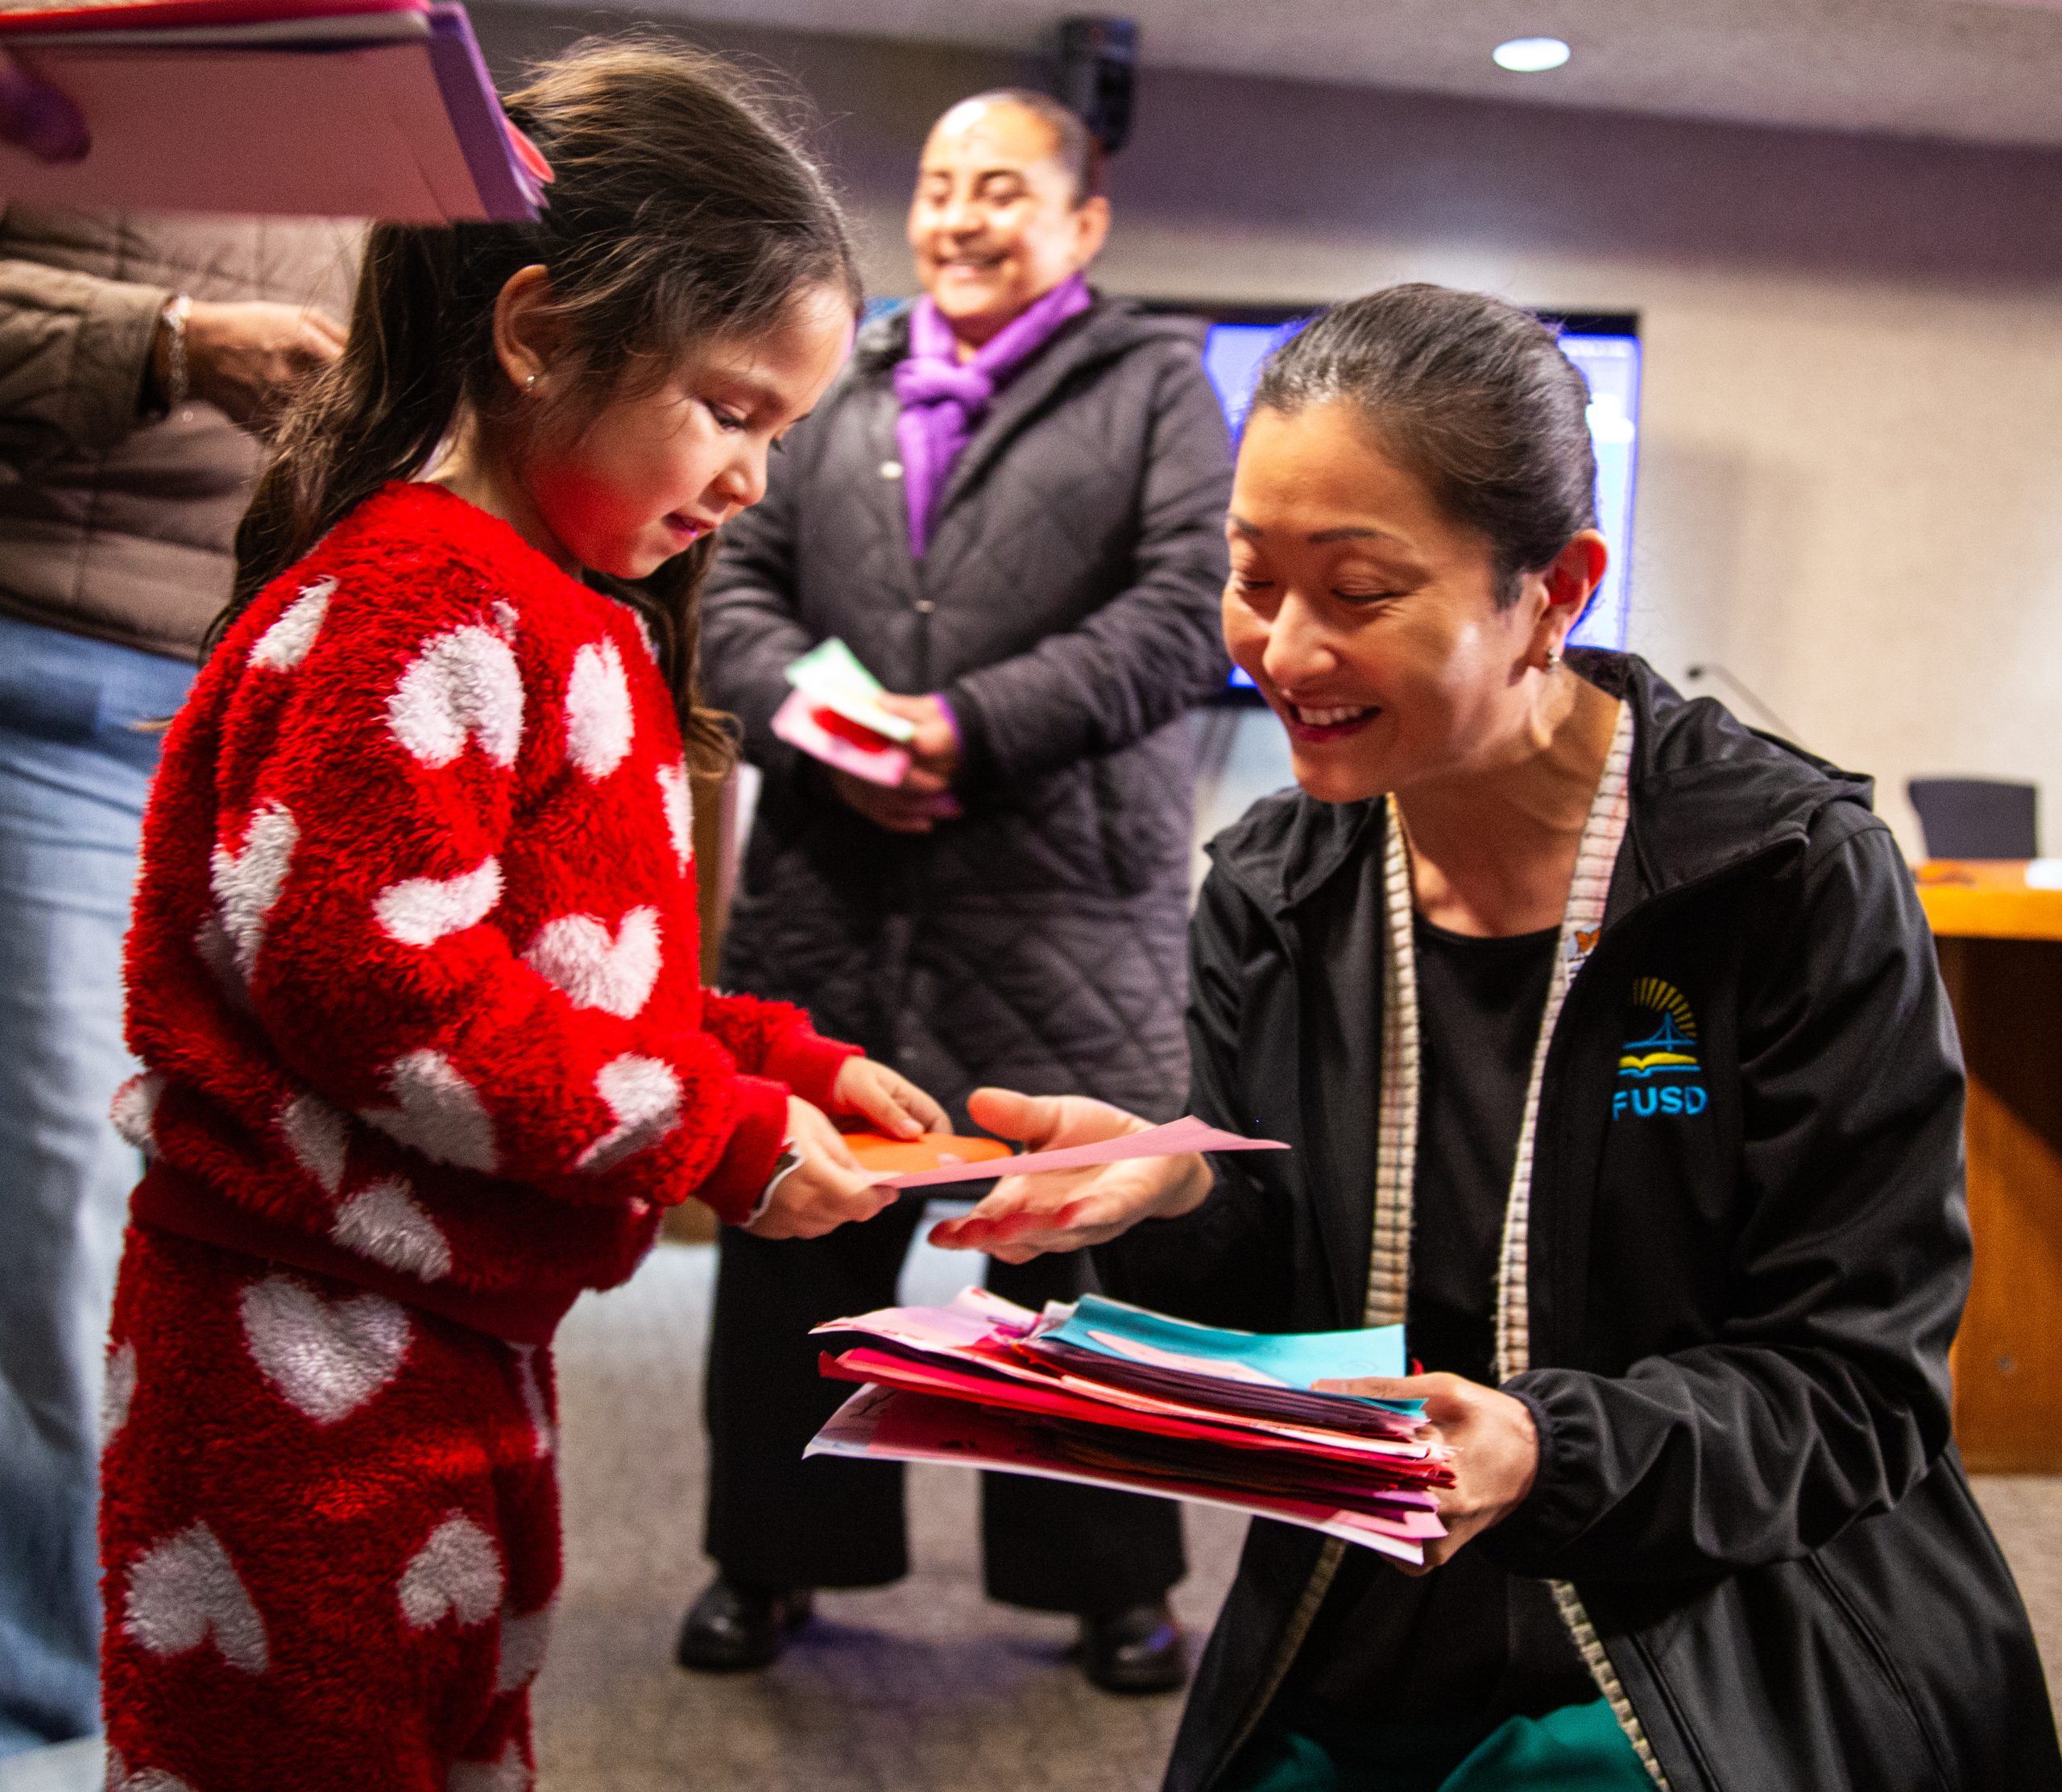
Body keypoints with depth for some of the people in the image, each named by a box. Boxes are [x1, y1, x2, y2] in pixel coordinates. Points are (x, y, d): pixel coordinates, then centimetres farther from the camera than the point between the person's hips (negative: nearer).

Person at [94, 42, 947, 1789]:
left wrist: (783, 1063, 6)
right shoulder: (416, 608, -20)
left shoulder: (572, 611, 14)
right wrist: (719, 1136, -20)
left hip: (464, 1339, 10)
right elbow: (375, 983, -26)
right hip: (319, 1362, -10)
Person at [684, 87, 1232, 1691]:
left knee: (1083, 1243, 4)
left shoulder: (1156, 385, 6)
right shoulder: (840, 388, 17)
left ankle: (1112, 1579, 22)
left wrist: (969, 725, -15)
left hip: (1067, 896, -3)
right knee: (800, 1230, 10)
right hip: (831, 891, 4)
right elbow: (738, 584, 11)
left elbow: (1188, 616, -6)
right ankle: (774, 1558, 27)